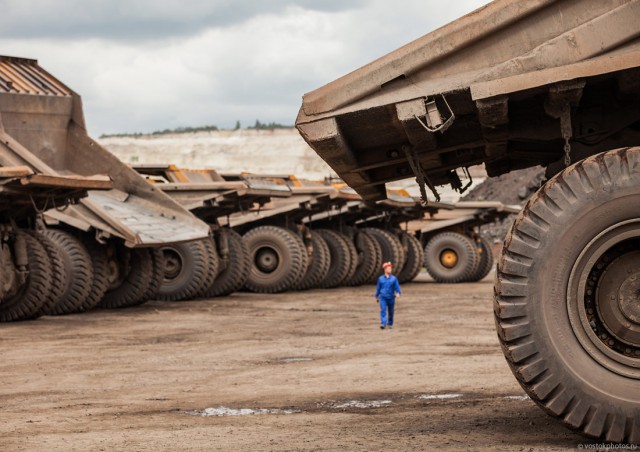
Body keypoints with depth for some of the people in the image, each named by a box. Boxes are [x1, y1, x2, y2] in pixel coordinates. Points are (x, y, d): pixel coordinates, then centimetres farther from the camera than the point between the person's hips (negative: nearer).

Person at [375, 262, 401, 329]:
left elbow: (397, 287, -5)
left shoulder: (394, 278, 1)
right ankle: (383, 324, -22)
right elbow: (378, 288, 12)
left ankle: (390, 324, 28)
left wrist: (398, 293, -25)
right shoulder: (380, 278, 4)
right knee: (383, 310, -15)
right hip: (383, 297, -1)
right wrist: (377, 297, 17)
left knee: (390, 311, 10)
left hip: (391, 298, 1)